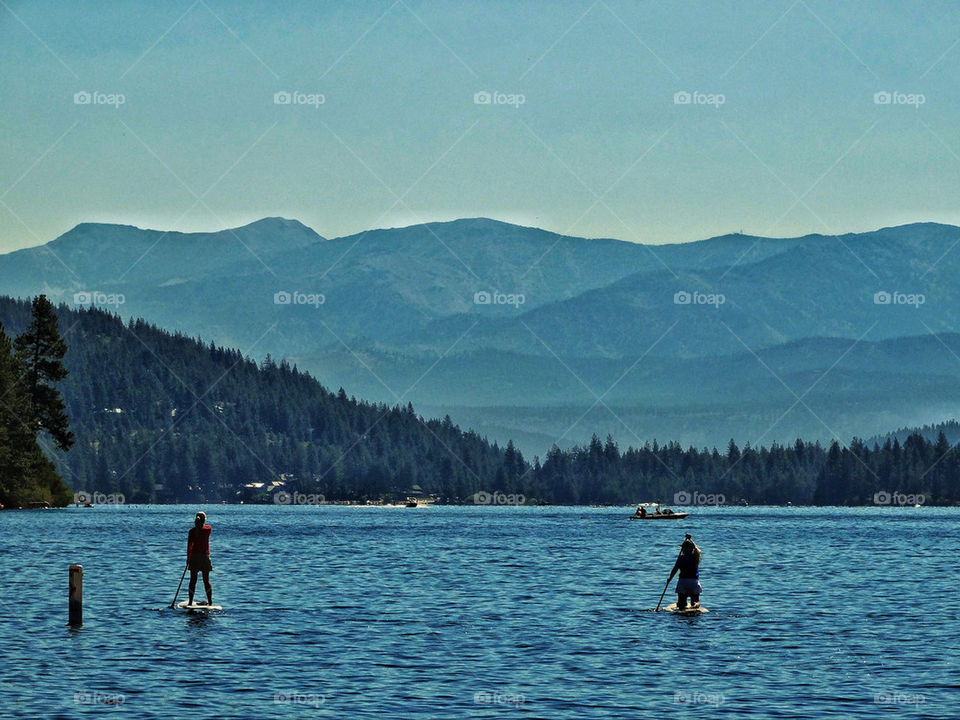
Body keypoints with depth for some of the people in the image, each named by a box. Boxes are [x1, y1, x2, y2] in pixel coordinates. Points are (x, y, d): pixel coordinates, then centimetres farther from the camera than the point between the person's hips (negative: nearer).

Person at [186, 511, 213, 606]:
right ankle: (210, 602, 7)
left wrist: (188, 558, -1)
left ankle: (190, 601, 3)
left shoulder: (192, 531, -5)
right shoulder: (208, 529, -5)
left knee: (193, 580, 4)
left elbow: (189, 545, -6)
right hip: (205, 556, 0)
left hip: (194, 556, 0)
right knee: (206, 580, 8)